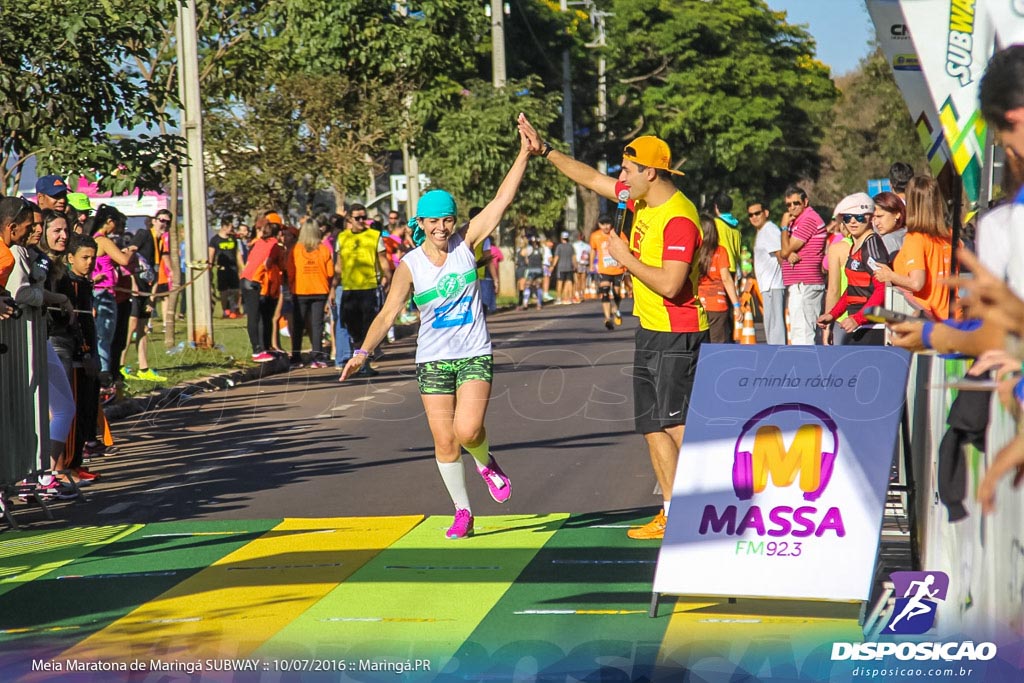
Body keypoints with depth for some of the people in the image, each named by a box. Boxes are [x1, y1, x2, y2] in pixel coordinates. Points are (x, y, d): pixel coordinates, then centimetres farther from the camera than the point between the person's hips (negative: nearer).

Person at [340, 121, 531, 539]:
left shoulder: (465, 243, -2)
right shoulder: (410, 266, -3)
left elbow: (502, 199, -5)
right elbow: (388, 313, -6)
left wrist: (524, 152, -10)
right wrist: (363, 352, -19)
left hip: (475, 355, -1)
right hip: (432, 360, 1)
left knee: (468, 430, -19)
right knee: (444, 442, 0)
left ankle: (486, 463, 16)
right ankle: (462, 513, 16)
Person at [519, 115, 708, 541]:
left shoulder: (678, 219, -20)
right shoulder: (643, 202, 8)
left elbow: (669, 284, -28)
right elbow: (592, 179, 21)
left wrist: (627, 260, -16)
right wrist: (545, 151, 18)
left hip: (677, 338, -10)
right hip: (650, 333, 10)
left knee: (675, 424, -14)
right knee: (652, 427, 9)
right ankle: (672, 514, 12)